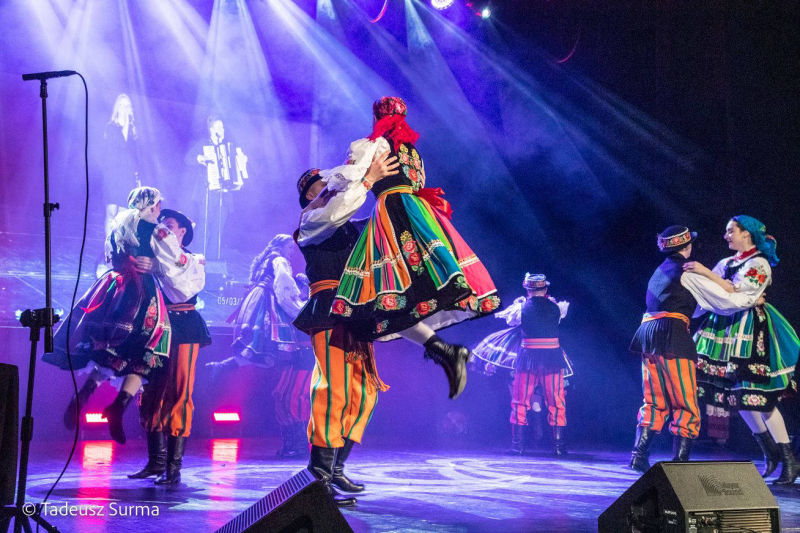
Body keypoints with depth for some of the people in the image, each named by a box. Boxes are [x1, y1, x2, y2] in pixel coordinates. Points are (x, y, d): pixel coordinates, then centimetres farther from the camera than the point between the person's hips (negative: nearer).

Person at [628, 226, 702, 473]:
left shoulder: (660, 271, 23)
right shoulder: (686, 269, -1)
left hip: (648, 333, 8)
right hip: (672, 335, -8)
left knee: (655, 403, 12)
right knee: (686, 405, -2)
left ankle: (639, 455, 4)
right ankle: (680, 461, -6)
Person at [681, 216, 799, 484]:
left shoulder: (759, 264, -7)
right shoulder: (726, 263, 15)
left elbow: (735, 293, -18)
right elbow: (711, 292, 7)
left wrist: (706, 273, -17)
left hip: (749, 331, -8)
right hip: (727, 329, 8)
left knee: (756, 396, -11)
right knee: (738, 395, 8)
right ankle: (771, 454, 20)